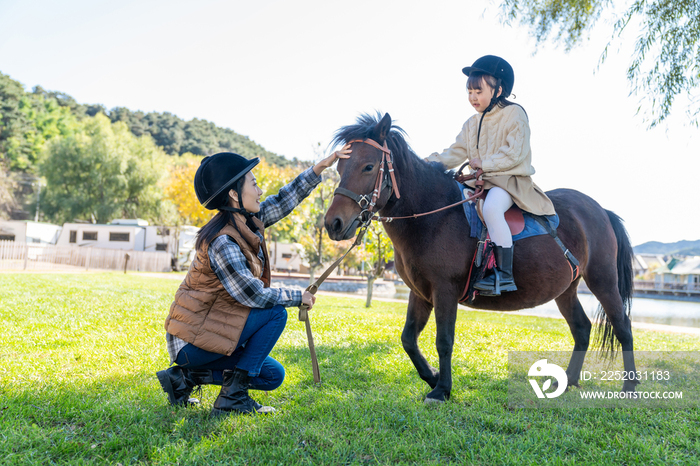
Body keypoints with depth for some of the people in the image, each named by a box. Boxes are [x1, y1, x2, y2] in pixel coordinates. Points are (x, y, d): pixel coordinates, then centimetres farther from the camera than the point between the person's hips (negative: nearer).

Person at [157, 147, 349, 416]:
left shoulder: (247, 223, 0)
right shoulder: (223, 243, -26)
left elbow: (284, 200, 10)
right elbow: (255, 296, -24)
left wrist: (321, 167, 6)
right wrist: (299, 297, -10)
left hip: (209, 331, 9)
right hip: (191, 340, -9)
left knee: (273, 376, 11)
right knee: (275, 313, -16)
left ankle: (186, 376, 13)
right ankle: (233, 396, -8)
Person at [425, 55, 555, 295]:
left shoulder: (514, 114, -4)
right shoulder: (472, 123, 17)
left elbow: (515, 154, -14)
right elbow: (457, 152, 9)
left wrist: (484, 163, -19)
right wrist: (433, 162, -8)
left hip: (510, 181, -8)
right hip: (481, 182, 8)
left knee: (491, 208, -37)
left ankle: (505, 275, -33)